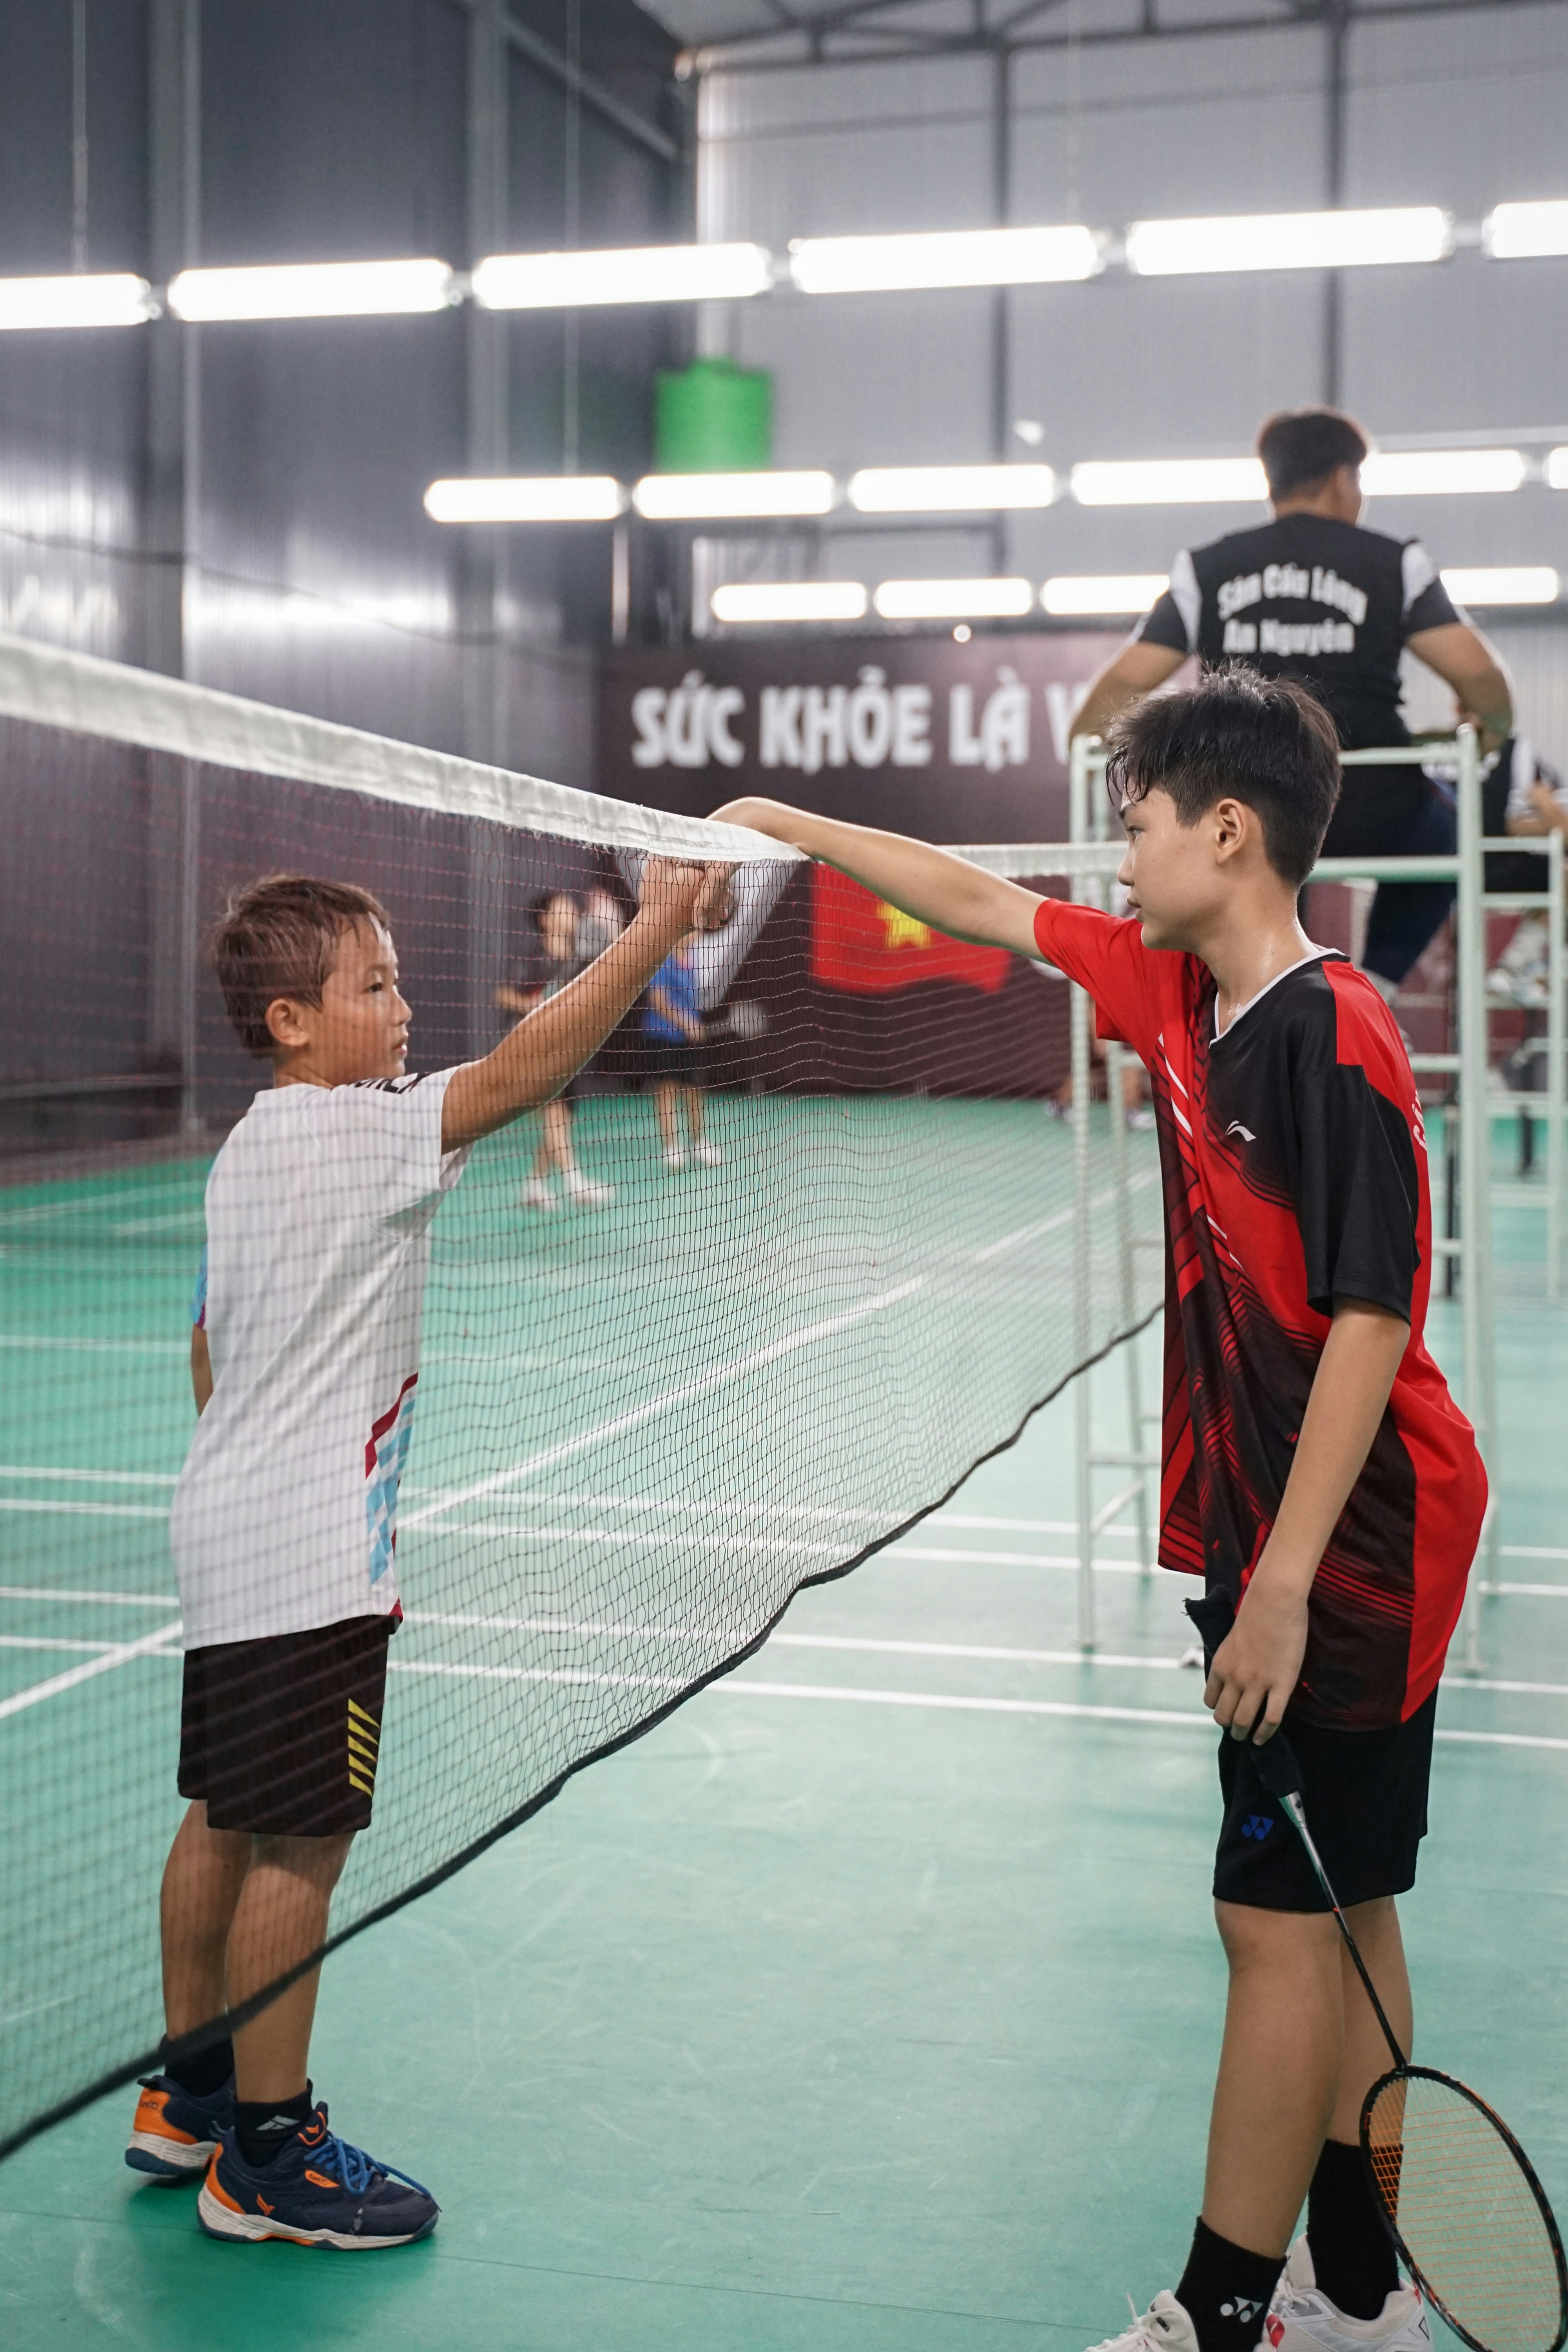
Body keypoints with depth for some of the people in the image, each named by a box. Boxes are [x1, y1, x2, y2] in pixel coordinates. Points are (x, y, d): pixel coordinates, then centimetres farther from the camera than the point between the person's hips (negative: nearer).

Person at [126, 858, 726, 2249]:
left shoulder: (248, 1148, 13)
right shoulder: (357, 1131, -15)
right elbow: (524, 1070, -26)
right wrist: (658, 926, -24)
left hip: (232, 1529, 10)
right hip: (308, 1553, -10)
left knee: (226, 1821, 17)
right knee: (302, 1844, -2)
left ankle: (189, 2098, 29)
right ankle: (267, 2159, 7)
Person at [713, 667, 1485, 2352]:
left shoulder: (1333, 1034, -20)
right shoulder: (1178, 995, 5)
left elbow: (1368, 1321, -22)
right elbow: (990, 907, 18)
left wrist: (1283, 1584, -23)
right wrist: (792, 826, 20)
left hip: (1345, 1547, -9)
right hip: (1269, 1532, 9)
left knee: (1279, 1921, -2)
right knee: (1337, 1912, 16)